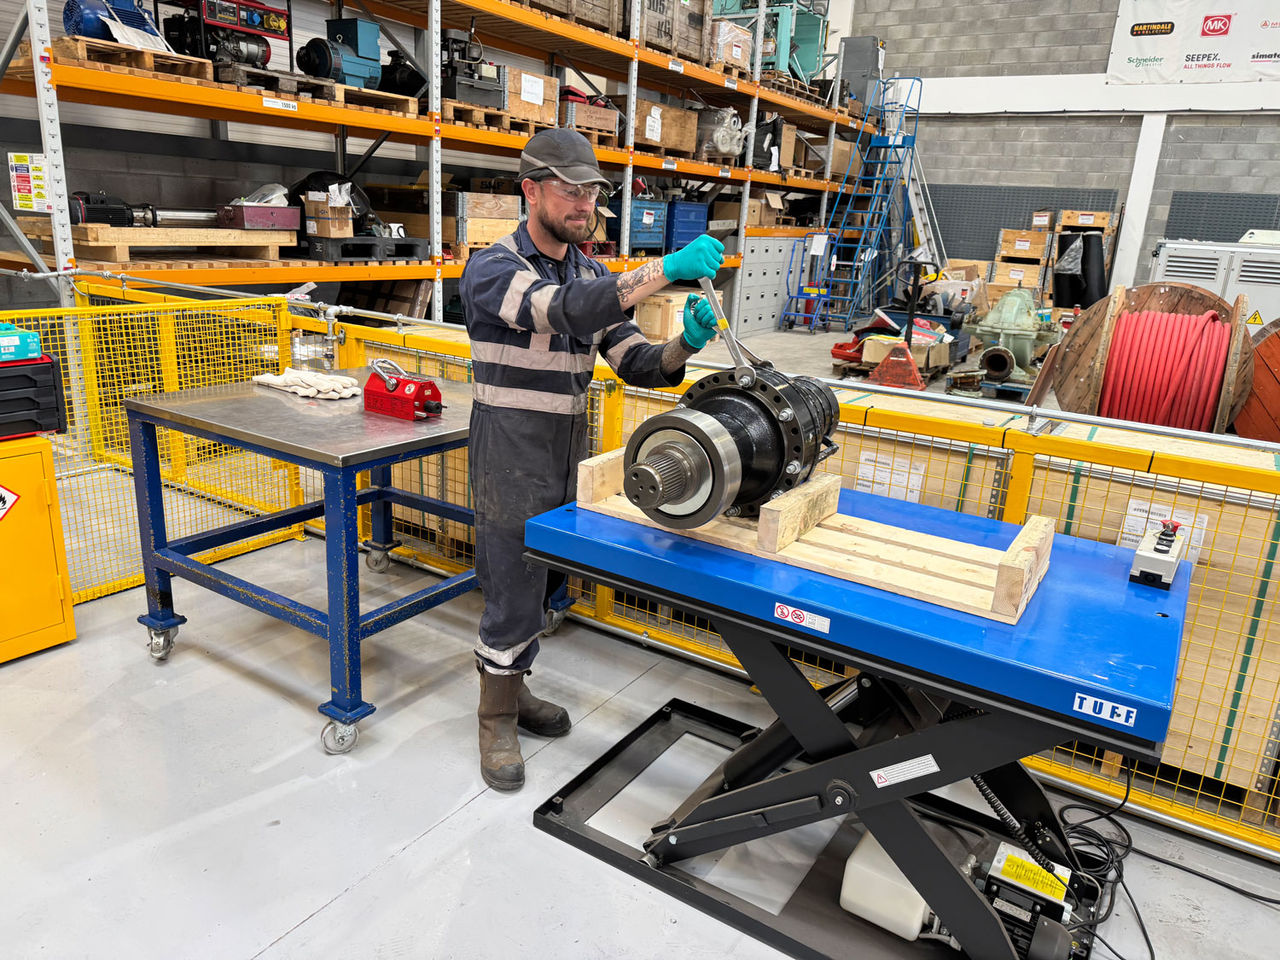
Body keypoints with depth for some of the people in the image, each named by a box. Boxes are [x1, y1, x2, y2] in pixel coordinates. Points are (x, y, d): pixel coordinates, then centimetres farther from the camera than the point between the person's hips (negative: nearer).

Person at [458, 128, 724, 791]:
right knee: (513, 590, 1)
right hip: (511, 457, -6)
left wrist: (684, 345, -19)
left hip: (567, 455, 7)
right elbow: (564, 311, -35)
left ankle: (513, 687, 37)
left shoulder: (592, 273, 8)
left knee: (541, 582, 17)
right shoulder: (492, 269, -14)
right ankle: (496, 718, 21)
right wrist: (666, 269, -39)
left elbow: (637, 365, 3)